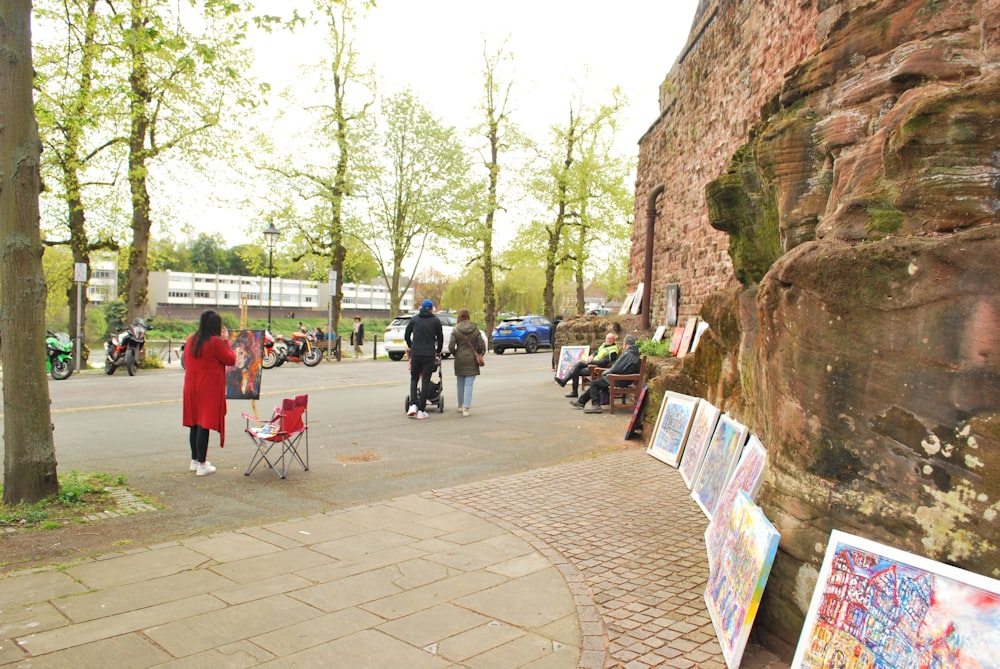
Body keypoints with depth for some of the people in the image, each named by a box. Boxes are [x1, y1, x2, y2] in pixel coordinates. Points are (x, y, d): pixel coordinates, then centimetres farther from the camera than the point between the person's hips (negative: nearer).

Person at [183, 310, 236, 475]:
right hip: (209, 388, -7)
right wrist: (226, 341, 1)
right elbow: (231, 360, -7)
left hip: (191, 386, 7)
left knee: (194, 424, 15)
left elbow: (186, 362, 17)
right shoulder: (215, 342, -15)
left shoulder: (191, 340, 7)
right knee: (205, 424, -4)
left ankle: (195, 460, 25)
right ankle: (202, 465, 0)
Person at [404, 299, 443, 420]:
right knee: (426, 381, 2)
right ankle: (421, 411, 1)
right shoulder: (435, 321, 5)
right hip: (429, 355, -1)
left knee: (414, 378, 15)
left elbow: (406, 336, 12)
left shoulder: (414, 319, 9)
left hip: (415, 353, 1)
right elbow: (440, 338, 9)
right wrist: (438, 352, 25)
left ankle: (413, 404, -2)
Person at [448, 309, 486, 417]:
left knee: (460, 384, 16)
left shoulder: (455, 330, -5)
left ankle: (460, 406, 29)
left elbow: (451, 346, -10)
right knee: (469, 384, -1)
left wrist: (455, 354, 9)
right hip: (472, 360, 0)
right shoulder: (475, 329, -2)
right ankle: (466, 408, -8)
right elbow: (481, 345, -4)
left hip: (460, 360, 0)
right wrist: (477, 354, 13)